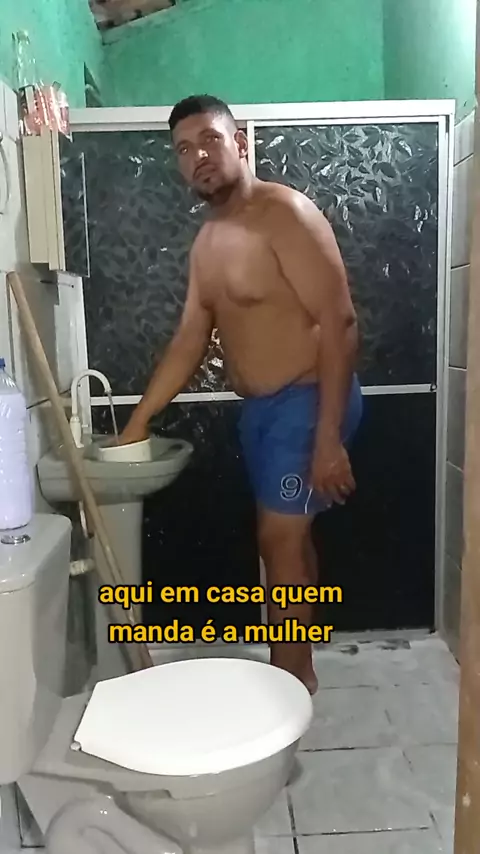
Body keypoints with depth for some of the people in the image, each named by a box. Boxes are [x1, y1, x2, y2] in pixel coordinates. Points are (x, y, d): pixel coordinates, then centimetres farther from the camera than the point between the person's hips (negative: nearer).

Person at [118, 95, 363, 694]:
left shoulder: (285, 214, -15)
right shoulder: (207, 242, 11)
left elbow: (339, 321, -21)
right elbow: (190, 340, 13)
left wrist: (329, 436, -26)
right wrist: (140, 420, 10)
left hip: (307, 403, -8)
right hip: (259, 407, 8)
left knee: (279, 539, -4)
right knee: (289, 536, 15)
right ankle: (298, 669, 31)